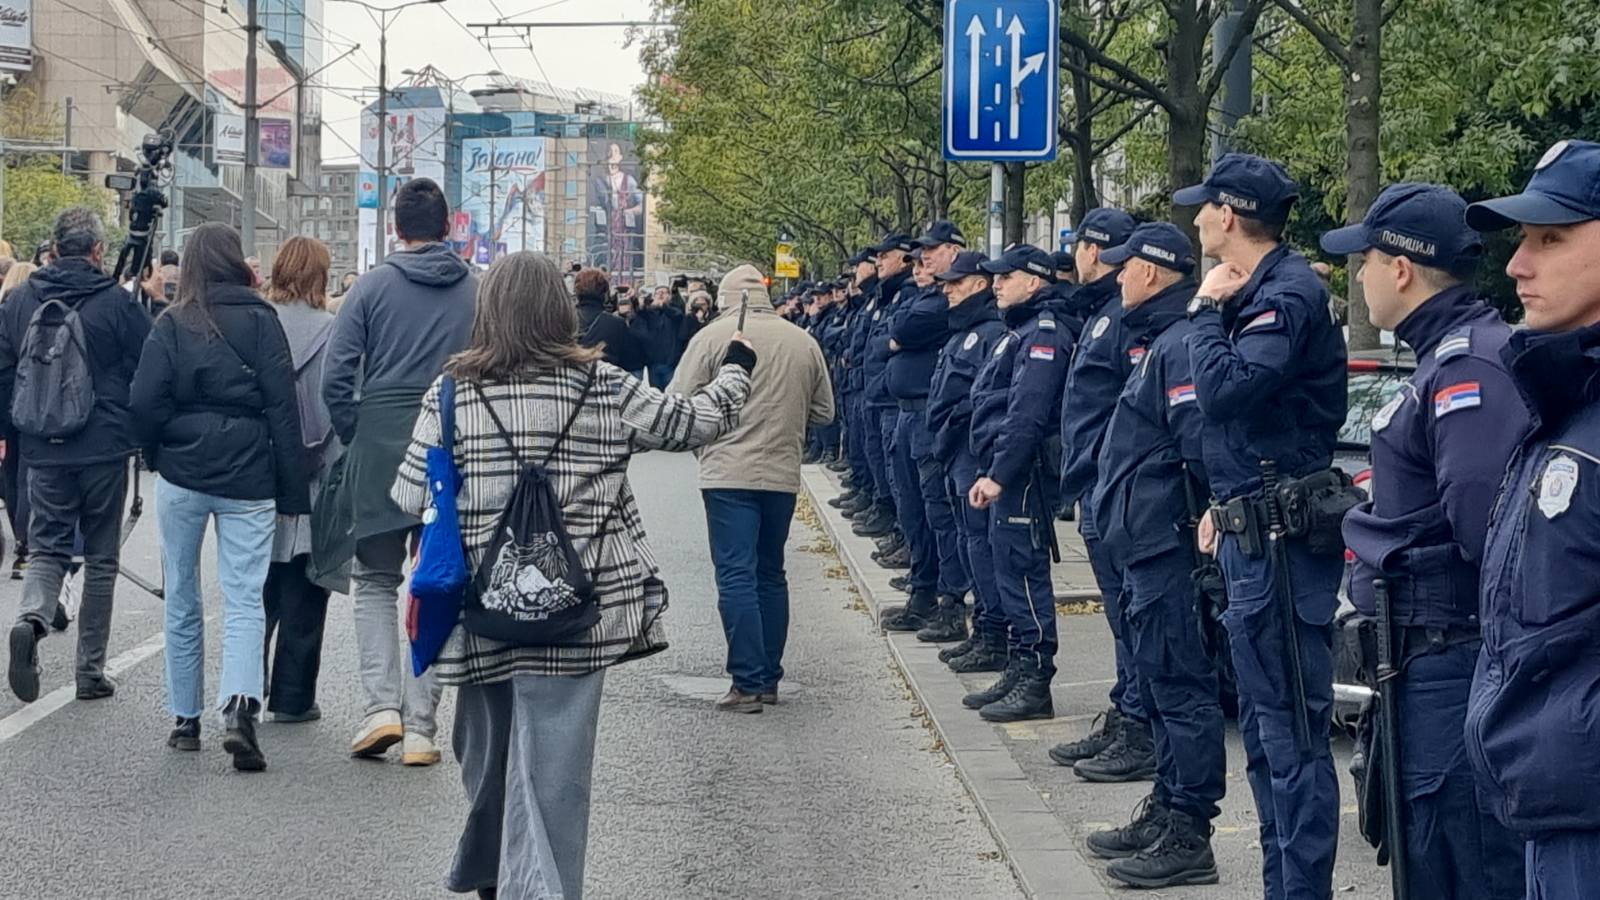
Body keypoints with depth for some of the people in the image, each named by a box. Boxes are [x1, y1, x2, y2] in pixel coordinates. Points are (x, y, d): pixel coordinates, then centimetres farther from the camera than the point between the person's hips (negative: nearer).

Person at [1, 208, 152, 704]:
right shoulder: (117, 304, -9)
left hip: (44, 452, 2)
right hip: (105, 450, -2)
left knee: (46, 549, 10)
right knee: (100, 559, 8)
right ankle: (91, 670, 10)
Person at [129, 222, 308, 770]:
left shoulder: (172, 324, -1)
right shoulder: (261, 321, -1)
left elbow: (144, 401, -8)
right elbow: (283, 407, -4)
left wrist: (159, 454, 10)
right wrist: (292, 491, -1)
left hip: (182, 476, 1)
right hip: (248, 479, -1)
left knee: (182, 599, 14)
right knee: (244, 600, -1)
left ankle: (186, 719, 20)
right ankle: (240, 705, -23)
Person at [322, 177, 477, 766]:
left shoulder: (374, 285, -1)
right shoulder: (479, 291, 2)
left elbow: (336, 375, -6)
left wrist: (354, 438, 6)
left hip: (381, 450, -1)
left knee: (375, 581, 14)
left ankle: (382, 705, -3)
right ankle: (420, 727, 7)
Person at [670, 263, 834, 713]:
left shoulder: (712, 336, -5)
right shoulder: (803, 342, 8)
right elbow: (823, 411, 14)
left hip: (729, 473, -5)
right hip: (783, 474, 5)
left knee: (736, 575, -4)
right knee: (771, 575, 16)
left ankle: (748, 683, -9)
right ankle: (769, 679, 20)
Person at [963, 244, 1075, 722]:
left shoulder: (1043, 334, -14)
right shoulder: (1020, 332, 19)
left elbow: (1026, 414, -22)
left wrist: (997, 475, -23)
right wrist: (987, 471, 19)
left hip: (1023, 473, -11)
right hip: (1006, 472, 11)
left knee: (1024, 572, -8)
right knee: (1011, 571, 14)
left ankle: (1035, 684, -4)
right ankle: (1019, 672, 21)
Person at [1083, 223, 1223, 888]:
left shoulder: (1180, 345, -16)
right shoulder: (1157, 341, 18)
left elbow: (1201, 445, -23)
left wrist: (1194, 518, -18)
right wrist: (1109, 507, 19)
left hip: (1165, 551, -11)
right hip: (1144, 547, 11)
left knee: (1179, 686, -7)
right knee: (1160, 686, 18)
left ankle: (1188, 837, -4)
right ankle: (1165, 812, 28)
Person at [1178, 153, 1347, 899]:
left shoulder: (1288, 294, -16)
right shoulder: (1258, 291, 15)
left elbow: (1224, 390, -27)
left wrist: (1206, 309, -13)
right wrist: (1224, 506, 18)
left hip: (1282, 534, -11)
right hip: (1251, 529, 11)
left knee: (1292, 725, -8)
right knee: (1263, 720, 16)